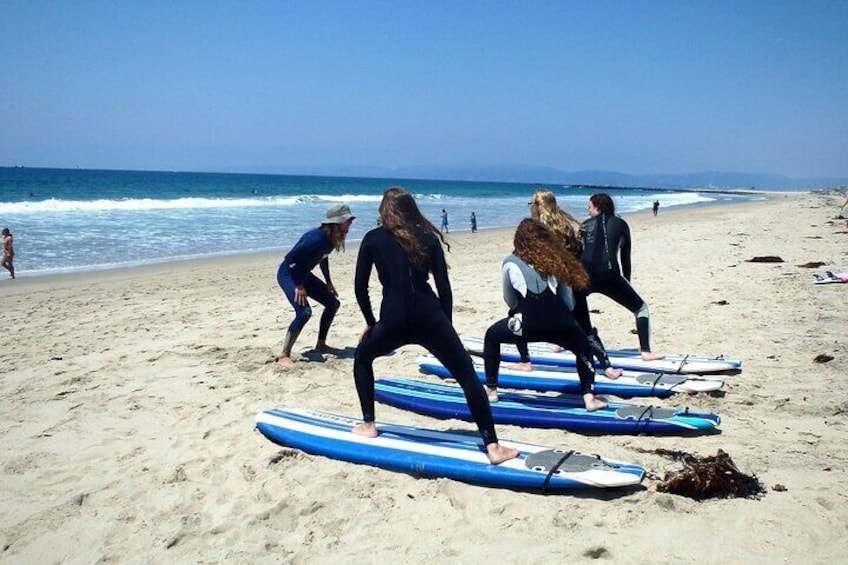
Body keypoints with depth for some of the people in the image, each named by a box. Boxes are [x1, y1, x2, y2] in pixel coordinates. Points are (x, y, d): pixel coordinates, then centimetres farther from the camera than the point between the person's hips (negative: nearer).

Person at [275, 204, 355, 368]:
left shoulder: (332, 238, -2)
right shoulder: (317, 238, -30)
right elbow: (291, 258, -30)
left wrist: (328, 282, 14)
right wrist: (299, 286, -25)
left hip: (303, 274, 10)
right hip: (287, 274, -10)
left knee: (333, 303, 11)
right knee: (304, 312, -26)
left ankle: (320, 344, 24)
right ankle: (284, 356, -19)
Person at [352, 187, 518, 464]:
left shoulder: (373, 238, 10)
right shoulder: (428, 237, 12)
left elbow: (360, 287, 10)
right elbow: (444, 287, 8)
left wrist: (370, 323, 23)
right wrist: (446, 327, 17)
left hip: (393, 321, 0)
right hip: (430, 318, 1)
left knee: (362, 358, 29)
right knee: (468, 377, 7)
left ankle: (368, 425, 28)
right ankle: (493, 446, -1)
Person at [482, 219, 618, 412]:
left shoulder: (510, 262, 17)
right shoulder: (557, 259, 21)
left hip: (526, 325, -2)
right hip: (559, 323, 2)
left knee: (491, 336, 29)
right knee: (584, 348, 33)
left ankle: (491, 391, 28)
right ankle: (589, 398, 20)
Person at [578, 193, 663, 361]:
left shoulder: (586, 225, 18)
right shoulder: (620, 224, 15)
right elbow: (626, 257, 17)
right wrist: (626, 282, 27)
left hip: (586, 274, 2)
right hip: (609, 275, -2)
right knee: (641, 308, 13)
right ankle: (645, 351, 1)